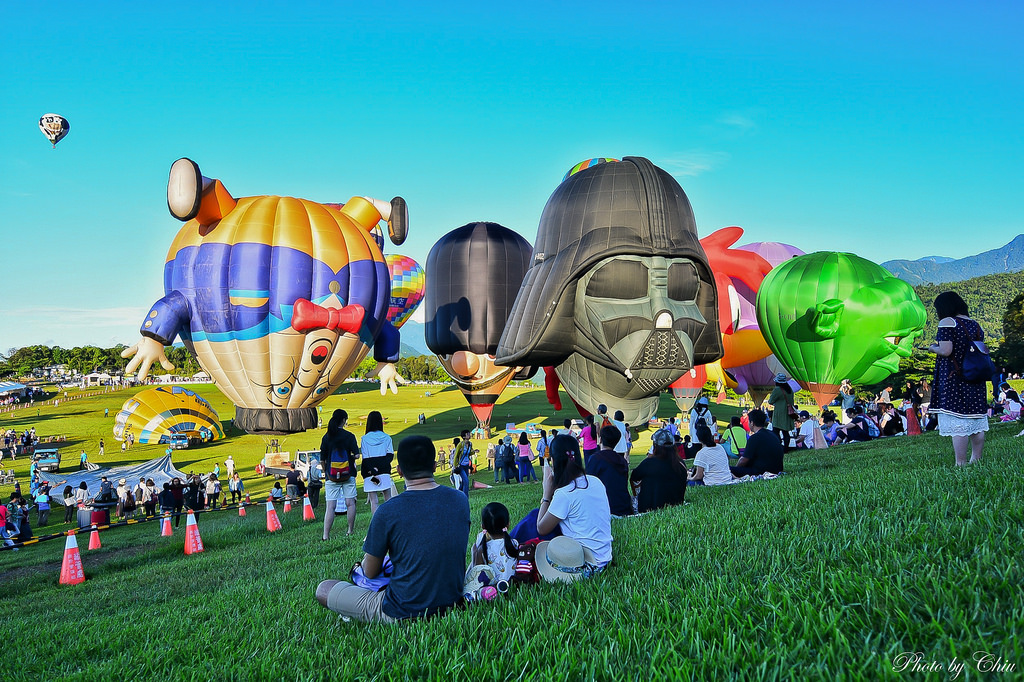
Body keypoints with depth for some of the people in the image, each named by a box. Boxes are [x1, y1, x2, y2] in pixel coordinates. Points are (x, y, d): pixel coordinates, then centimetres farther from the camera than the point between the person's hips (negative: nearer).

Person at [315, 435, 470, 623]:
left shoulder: (387, 512, -18)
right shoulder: (460, 501, -5)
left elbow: (370, 572, -5)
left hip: (403, 613, -4)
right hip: (451, 603, 4)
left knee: (323, 589, 9)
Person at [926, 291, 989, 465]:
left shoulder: (947, 322, -9)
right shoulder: (975, 325, 13)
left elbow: (945, 351, -17)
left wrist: (933, 347, 3)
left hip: (953, 380, -8)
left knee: (957, 424, -8)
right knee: (977, 421, 12)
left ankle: (960, 463, -9)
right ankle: (976, 460, 20)